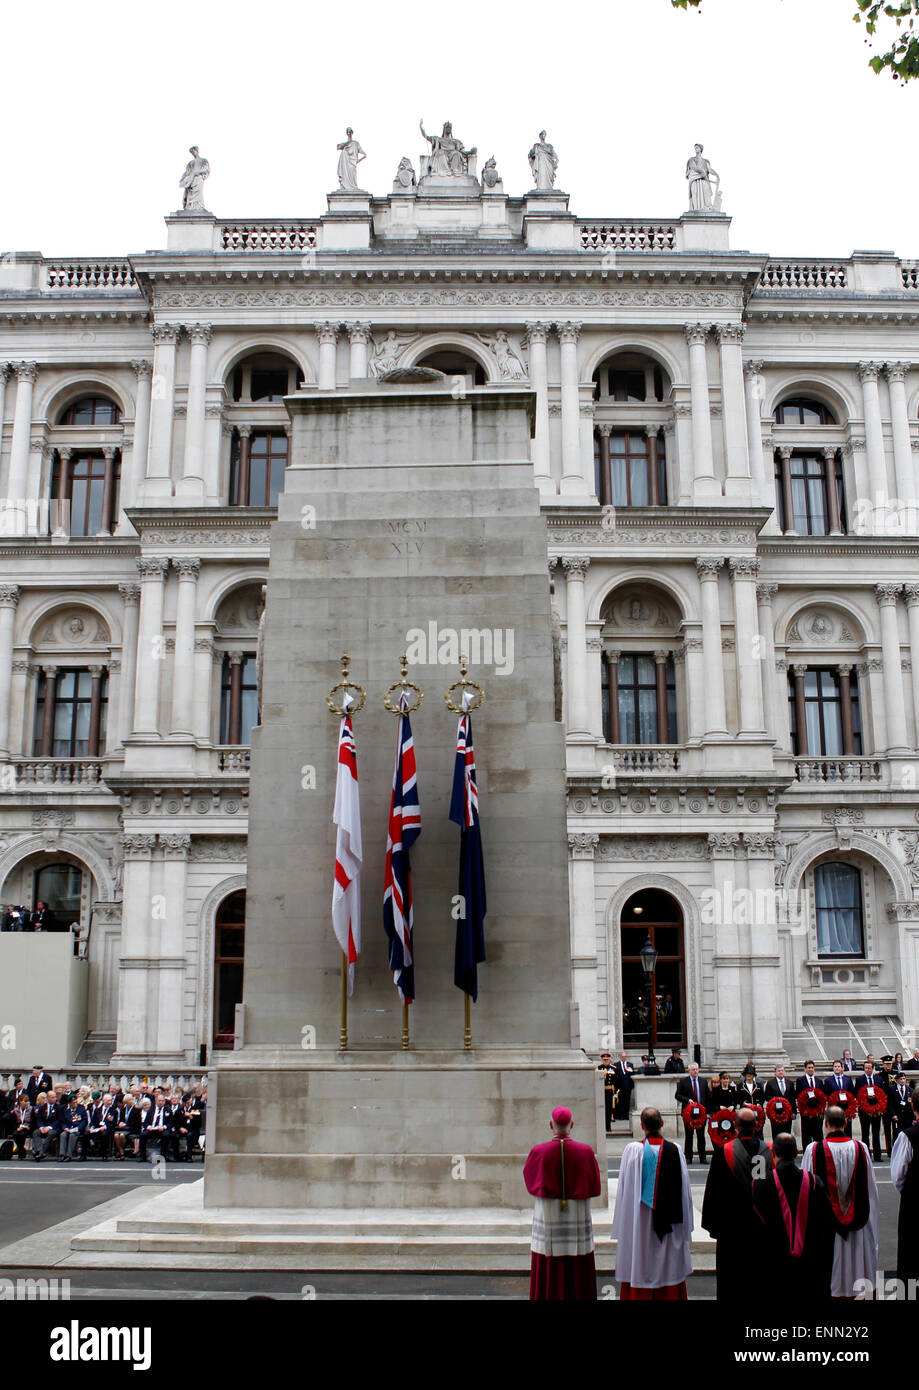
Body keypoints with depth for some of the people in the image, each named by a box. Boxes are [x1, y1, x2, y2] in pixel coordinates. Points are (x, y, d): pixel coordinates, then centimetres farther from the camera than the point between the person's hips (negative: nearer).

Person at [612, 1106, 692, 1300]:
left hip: (639, 1225, -2)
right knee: (669, 1269, 13)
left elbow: (624, 1191, -7)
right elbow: (685, 1190, 1)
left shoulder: (632, 1150, -12)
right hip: (669, 1225, 2)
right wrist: (685, 1228, 12)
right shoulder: (675, 1150, -6)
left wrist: (621, 1229, 3)